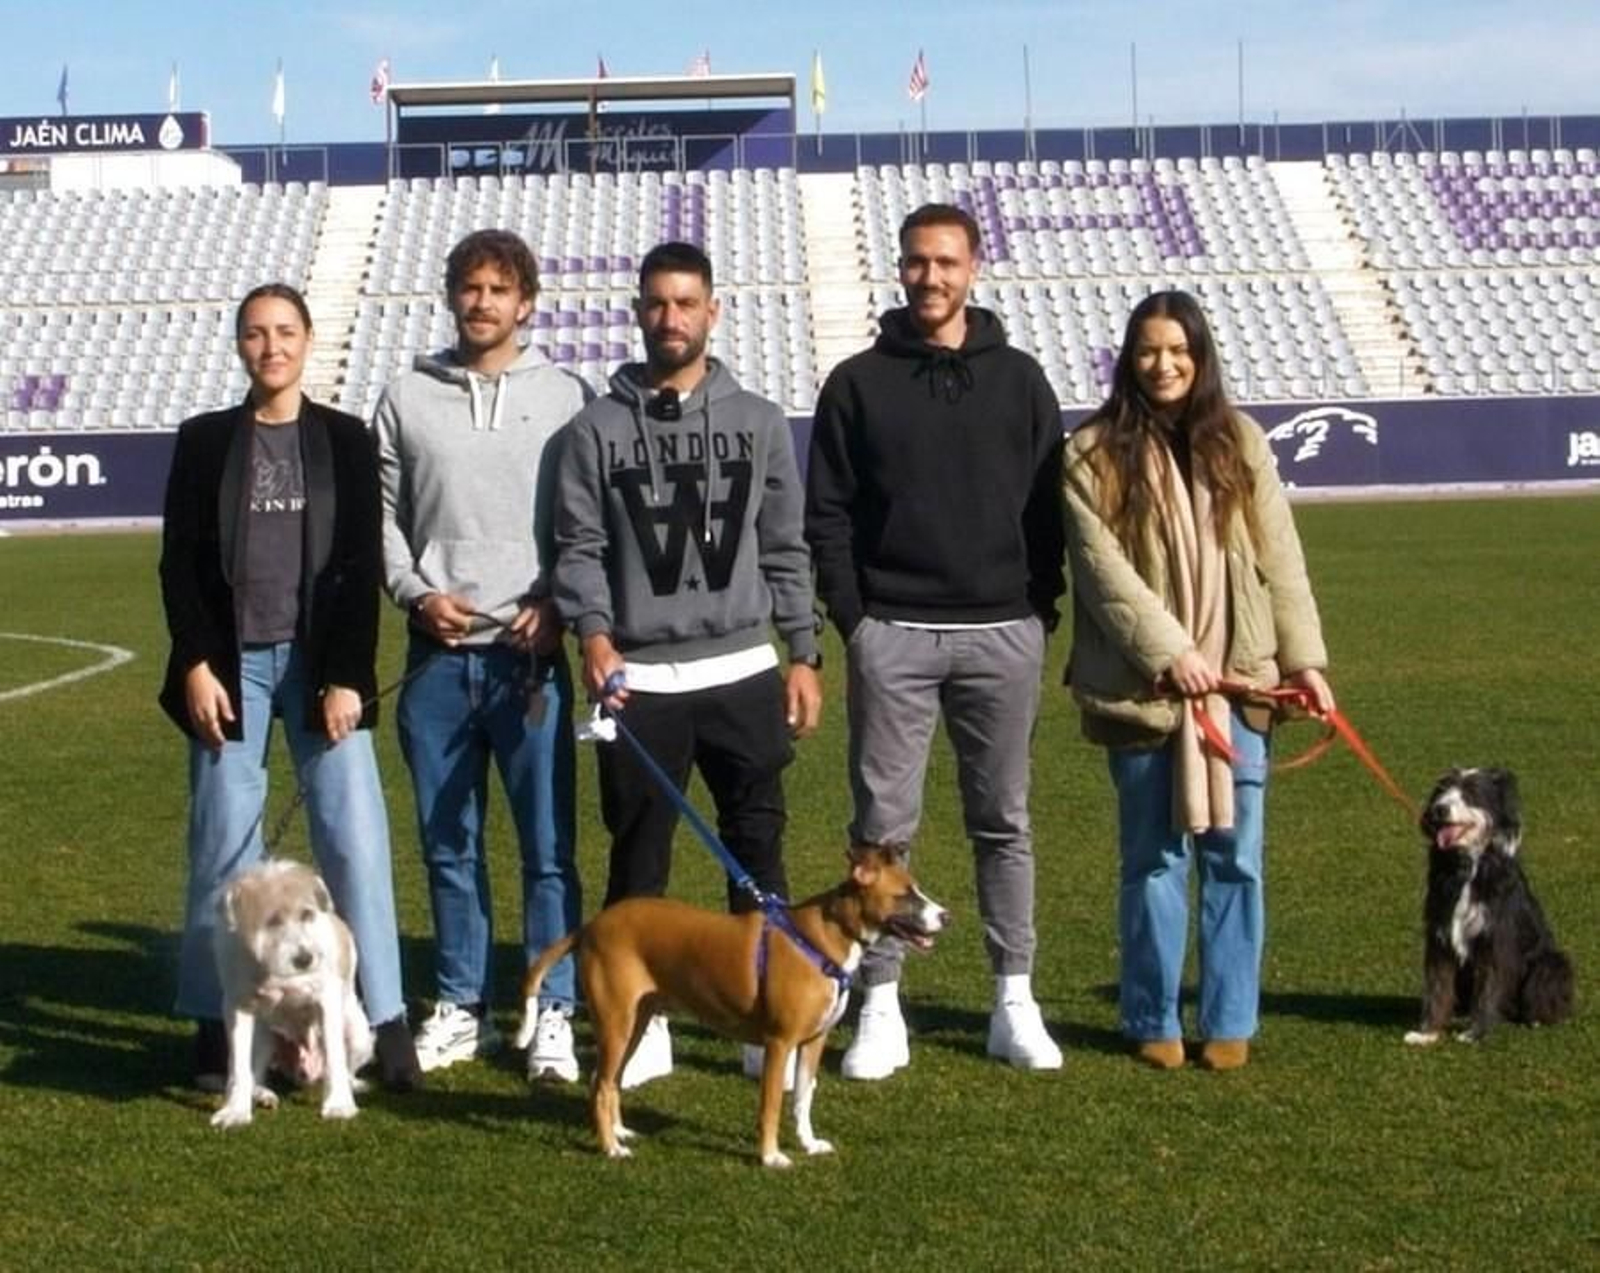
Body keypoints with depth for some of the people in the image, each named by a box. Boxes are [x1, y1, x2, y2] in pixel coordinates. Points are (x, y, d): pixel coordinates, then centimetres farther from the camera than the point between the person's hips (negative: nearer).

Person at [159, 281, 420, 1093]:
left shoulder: (344, 439, 5)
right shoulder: (204, 441, 7)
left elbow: (362, 565, 1)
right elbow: (180, 562, 5)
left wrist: (348, 676, -7)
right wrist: (196, 665, -6)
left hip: (322, 663, -1)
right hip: (231, 663, 1)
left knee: (356, 838, -7)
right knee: (223, 844, 1)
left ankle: (385, 1020, -3)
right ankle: (217, 1021, 10)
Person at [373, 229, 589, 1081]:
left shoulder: (566, 397, 4)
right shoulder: (407, 398, 9)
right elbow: (382, 515, 10)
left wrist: (558, 605, -9)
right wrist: (415, 591, -5)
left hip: (529, 652, -2)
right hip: (437, 655, 2)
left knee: (548, 845, -2)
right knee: (448, 844, 9)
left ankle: (553, 1011, 7)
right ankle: (461, 1007, 20)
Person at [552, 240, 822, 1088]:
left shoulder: (757, 421, 8)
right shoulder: (597, 428, 3)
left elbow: (785, 549, 9)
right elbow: (579, 548, 0)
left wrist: (803, 653, 5)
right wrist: (594, 633, -16)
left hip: (744, 672, 1)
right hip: (640, 680, -1)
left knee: (758, 849, 6)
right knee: (639, 858, 4)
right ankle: (641, 1020, 14)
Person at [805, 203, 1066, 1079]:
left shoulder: (1019, 380, 8)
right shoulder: (858, 383, 5)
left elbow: (1048, 507, 8)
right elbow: (826, 514, 3)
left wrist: (1041, 610, 0)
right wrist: (852, 616, -5)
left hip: (1001, 634, 1)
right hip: (892, 636, -1)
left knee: (1003, 822, 7)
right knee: (882, 824, 1)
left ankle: (1015, 1001, 15)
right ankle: (881, 1007, 8)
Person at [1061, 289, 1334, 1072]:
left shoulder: (1240, 443, 8)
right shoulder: (1095, 455, -1)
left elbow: (1279, 558, 6)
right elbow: (1102, 567, -8)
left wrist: (1304, 657, 0)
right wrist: (1168, 651, -15)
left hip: (1237, 683, 2)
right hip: (1142, 687, -2)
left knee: (1233, 854, 5)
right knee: (1154, 858, 6)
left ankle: (1229, 1021, 15)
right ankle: (1153, 1022, 17)